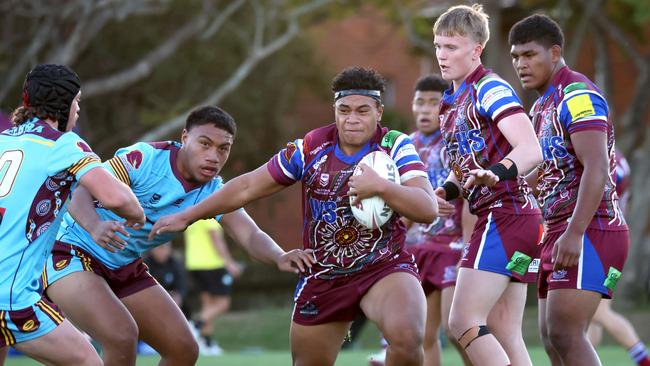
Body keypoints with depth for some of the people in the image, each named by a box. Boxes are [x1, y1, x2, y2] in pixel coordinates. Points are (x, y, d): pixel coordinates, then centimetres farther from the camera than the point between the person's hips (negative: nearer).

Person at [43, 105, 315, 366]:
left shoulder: (213, 193, -5)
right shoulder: (145, 158, -23)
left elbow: (250, 234, -17)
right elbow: (81, 194, -28)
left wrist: (279, 257, -41)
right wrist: (95, 227, -51)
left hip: (125, 268, 7)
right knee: (122, 336, -29)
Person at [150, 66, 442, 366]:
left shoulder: (396, 147, -10)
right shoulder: (309, 148, -5)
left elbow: (428, 209, -22)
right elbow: (247, 188, 6)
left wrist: (380, 187, -38)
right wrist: (187, 216, 10)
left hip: (385, 268, -3)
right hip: (322, 279, 3)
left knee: (406, 337, -32)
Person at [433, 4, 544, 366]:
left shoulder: (490, 88, -11)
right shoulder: (451, 103, 18)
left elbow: (531, 150, -22)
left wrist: (493, 173, -40)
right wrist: (445, 191, 6)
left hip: (505, 214, -10)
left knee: (463, 321, -15)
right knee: (505, 337, 5)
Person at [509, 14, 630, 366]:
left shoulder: (577, 96, -12)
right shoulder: (541, 106, 19)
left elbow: (596, 170, -23)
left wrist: (574, 233, -29)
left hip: (589, 232, -10)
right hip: (558, 231, 10)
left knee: (564, 334, -19)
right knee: (552, 337, 6)